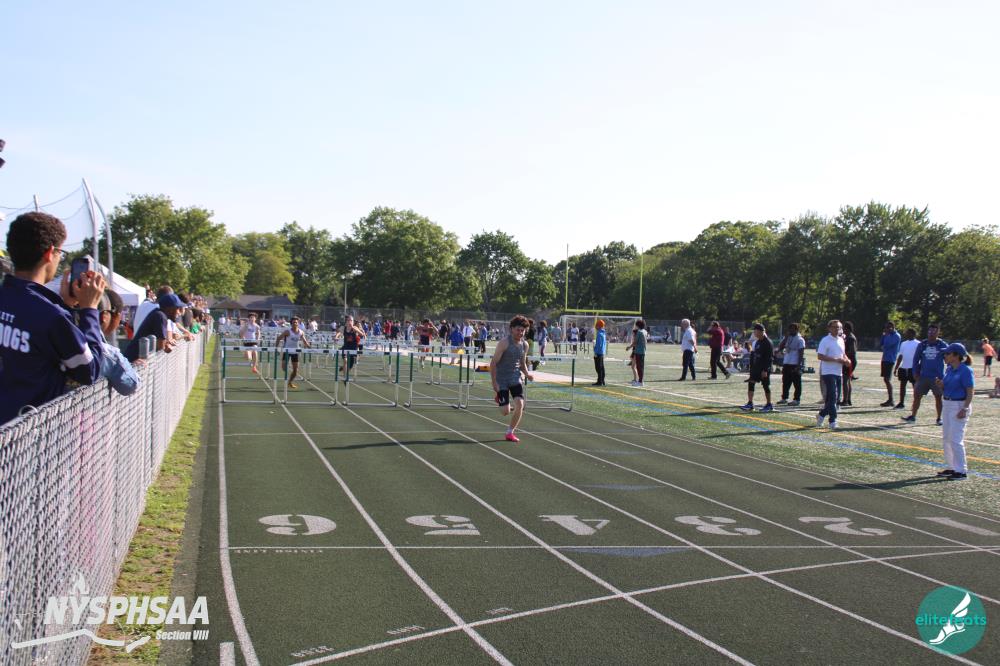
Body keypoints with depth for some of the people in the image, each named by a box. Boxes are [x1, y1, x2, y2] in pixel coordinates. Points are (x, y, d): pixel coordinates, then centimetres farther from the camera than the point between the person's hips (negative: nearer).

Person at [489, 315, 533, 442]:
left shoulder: (525, 345, 4)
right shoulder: (504, 343, -14)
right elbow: (493, 363, -13)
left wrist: (527, 374, -1)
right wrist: (494, 383, -16)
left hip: (515, 378, 5)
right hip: (501, 379, -5)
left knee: (520, 404, -15)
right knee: (506, 412, -6)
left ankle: (510, 432, 3)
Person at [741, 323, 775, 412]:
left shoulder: (768, 343, -14)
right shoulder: (758, 342, 12)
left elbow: (769, 358, -17)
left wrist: (765, 370, -21)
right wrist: (752, 367, 17)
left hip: (764, 369, -8)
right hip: (756, 367, 8)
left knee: (766, 386, 1)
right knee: (751, 383, 0)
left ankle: (769, 405, 12)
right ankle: (750, 404, 1)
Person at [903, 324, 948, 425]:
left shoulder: (943, 345, -3)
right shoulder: (922, 345, 4)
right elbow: (916, 359, 10)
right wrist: (915, 373, 4)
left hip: (937, 377, -2)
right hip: (923, 377, 2)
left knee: (938, 397, 6)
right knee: (917, 396, 2)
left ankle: (939, 418, 16)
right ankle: (913, 416, 10)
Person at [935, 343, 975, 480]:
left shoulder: (966, 370, -14)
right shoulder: (949, 369, 11)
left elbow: (970, 392, -16)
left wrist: (965, 409, -23)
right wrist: (940, 385, -2)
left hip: (960, 406, -9)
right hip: (947, 405, 9)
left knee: (955, 439, -9)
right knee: (946, 438, 13)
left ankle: (961, 471, -1)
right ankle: (951, 467, 23)